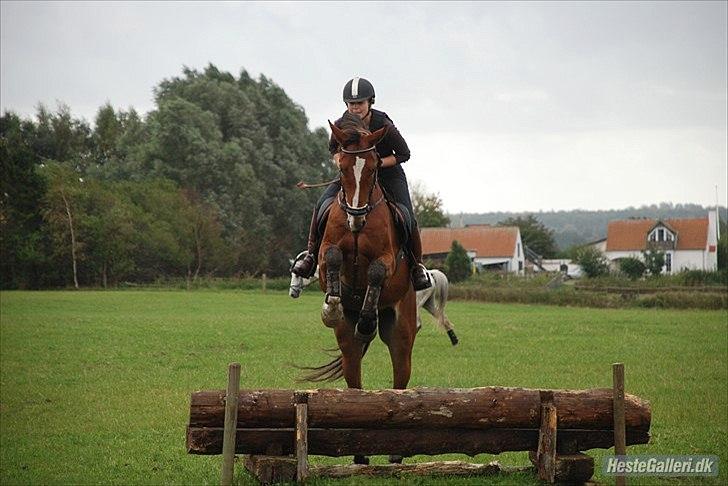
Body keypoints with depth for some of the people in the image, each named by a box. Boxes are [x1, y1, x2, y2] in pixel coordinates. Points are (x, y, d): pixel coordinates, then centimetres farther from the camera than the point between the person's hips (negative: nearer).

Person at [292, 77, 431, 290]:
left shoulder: (384, 126, -23)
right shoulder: (342, 125, -13)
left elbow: (404, 154, -12)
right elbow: (334, 148, 7)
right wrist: (341, 162, -15)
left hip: (389, 174, -3)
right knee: (322, 204, -18)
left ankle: (417, 265, 4)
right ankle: (312, 255, -7)